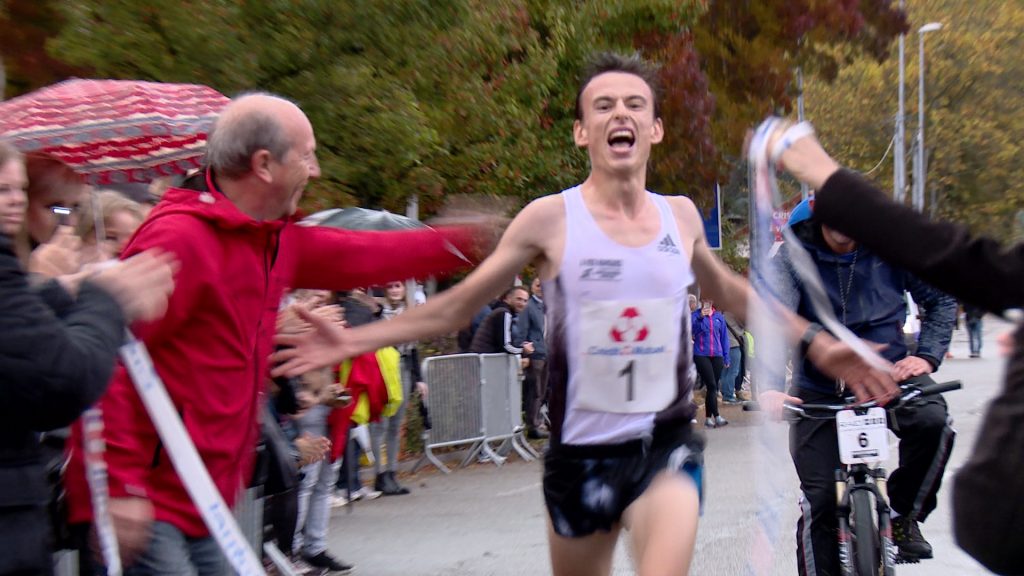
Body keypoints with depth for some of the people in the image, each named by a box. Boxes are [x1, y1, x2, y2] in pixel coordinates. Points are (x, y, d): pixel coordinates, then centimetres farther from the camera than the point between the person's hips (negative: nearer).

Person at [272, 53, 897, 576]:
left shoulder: (681, 216, 3)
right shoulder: (551, 219, -7)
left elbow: (729, 291, 22)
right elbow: (460, 304, -1)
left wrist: (818, 343, 21)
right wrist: (354, 340, -9)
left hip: (667, 443, 1)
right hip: (582, 452, -1)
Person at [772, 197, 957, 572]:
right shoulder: (793, 257, -12)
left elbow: (941, 299, 3)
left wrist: (926, 355, -14)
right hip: (820, 390, -1)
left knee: (932, 421, -30)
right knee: (820, 500, -7)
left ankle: (904, 516, -5)